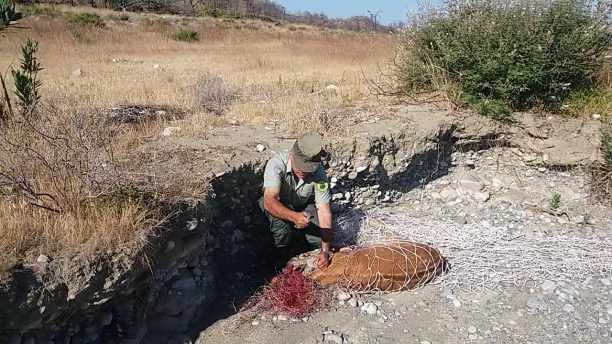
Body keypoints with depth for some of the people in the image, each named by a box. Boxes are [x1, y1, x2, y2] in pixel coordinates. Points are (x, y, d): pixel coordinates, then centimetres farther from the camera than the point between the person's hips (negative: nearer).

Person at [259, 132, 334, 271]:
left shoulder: (318, 171, -28)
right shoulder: (277, 163, -34)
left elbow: (324, 211, -28)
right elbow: (269, 201, -44)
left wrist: (326, 250, -35)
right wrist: (294, 217, -63)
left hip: (304, 206, 2)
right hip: (278, 205, -2)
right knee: (281, 223, -34)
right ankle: (281, 262, -6)